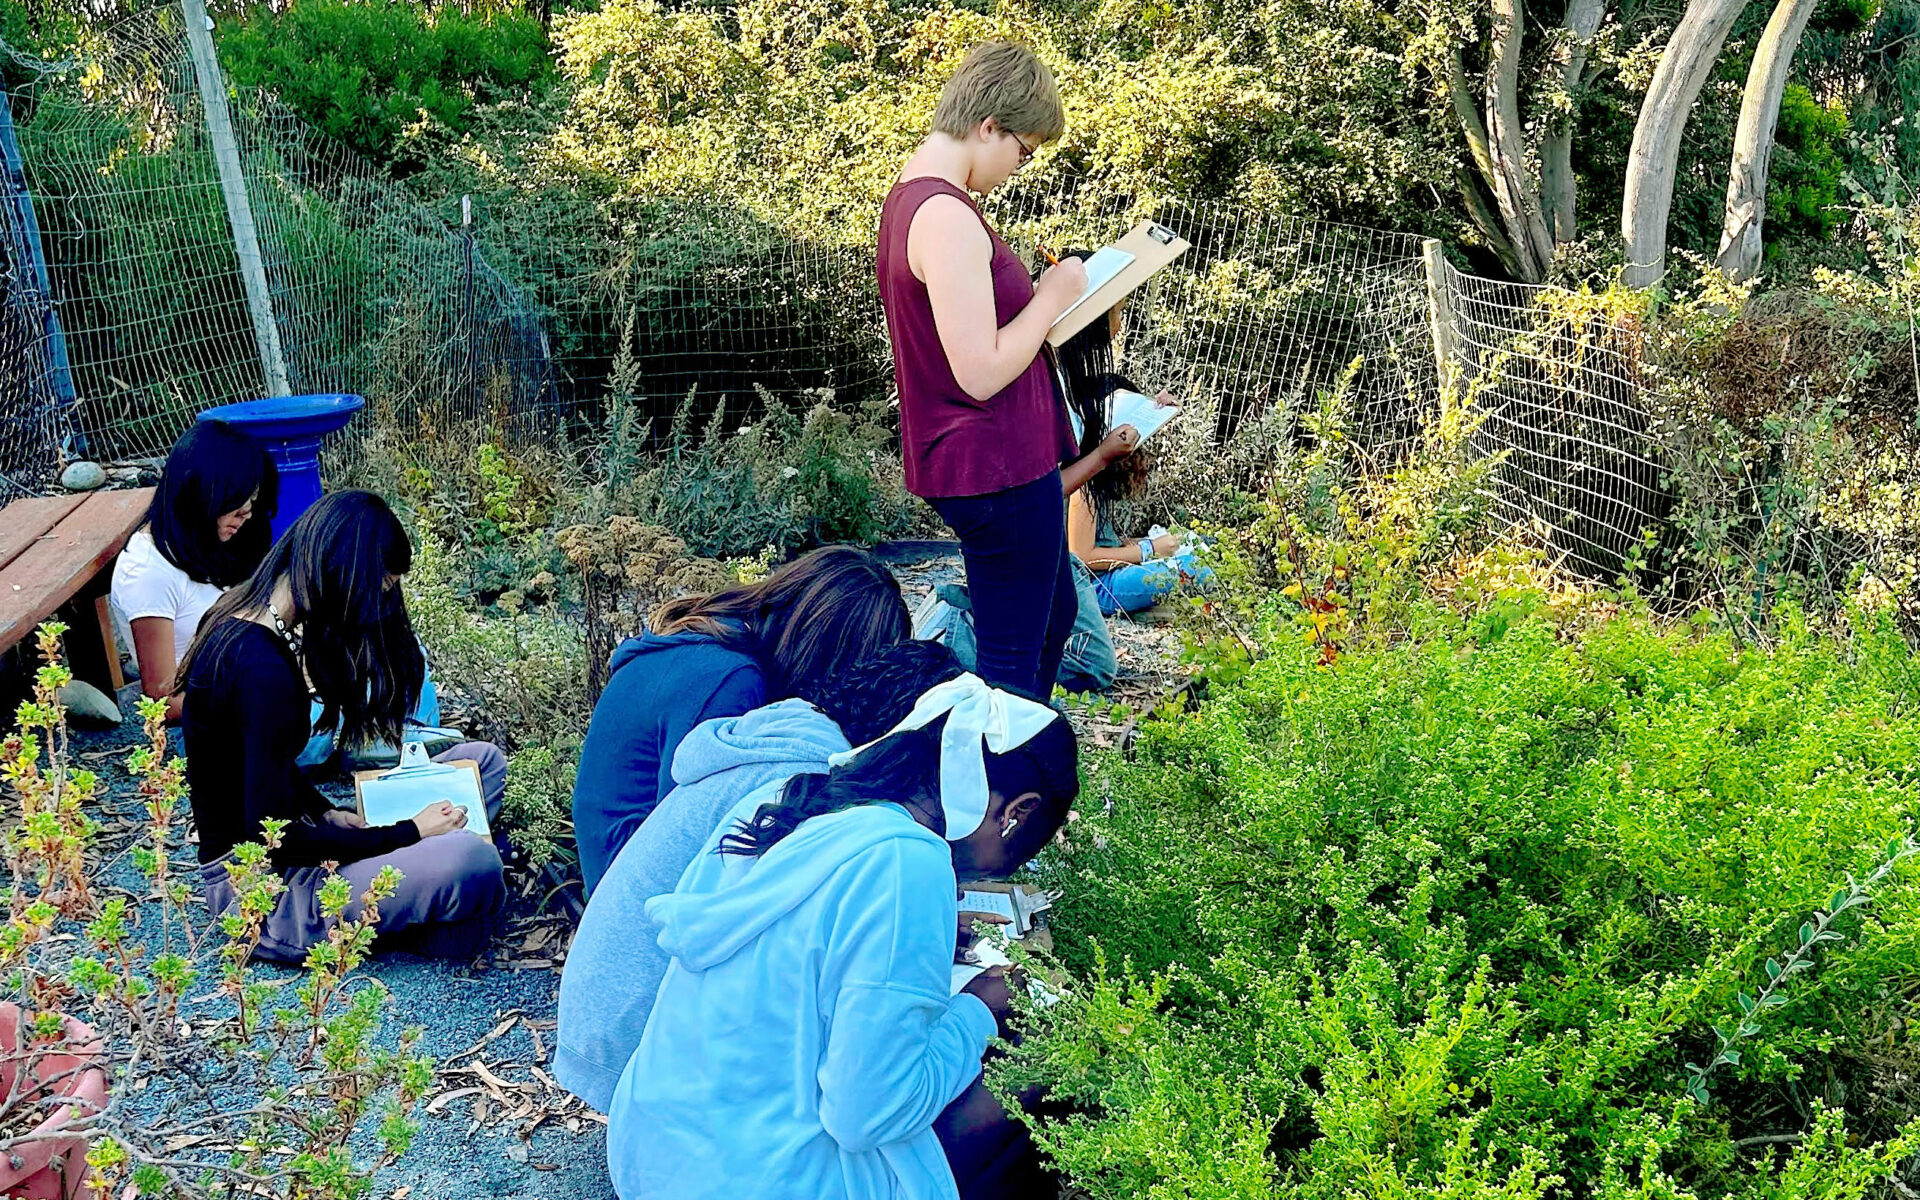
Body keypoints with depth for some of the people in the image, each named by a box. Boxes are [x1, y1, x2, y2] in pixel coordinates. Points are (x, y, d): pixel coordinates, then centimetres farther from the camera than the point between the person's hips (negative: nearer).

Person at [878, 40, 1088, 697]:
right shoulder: (948, 216, -23)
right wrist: (1050, 297, -13)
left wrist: (1037, 295, 8)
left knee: (1053, 616, 26)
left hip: (974, 461, 11)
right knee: (1014, 656, 2)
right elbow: (981, 373, -26)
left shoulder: (908, 194, 10)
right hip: (997, 468, -11)